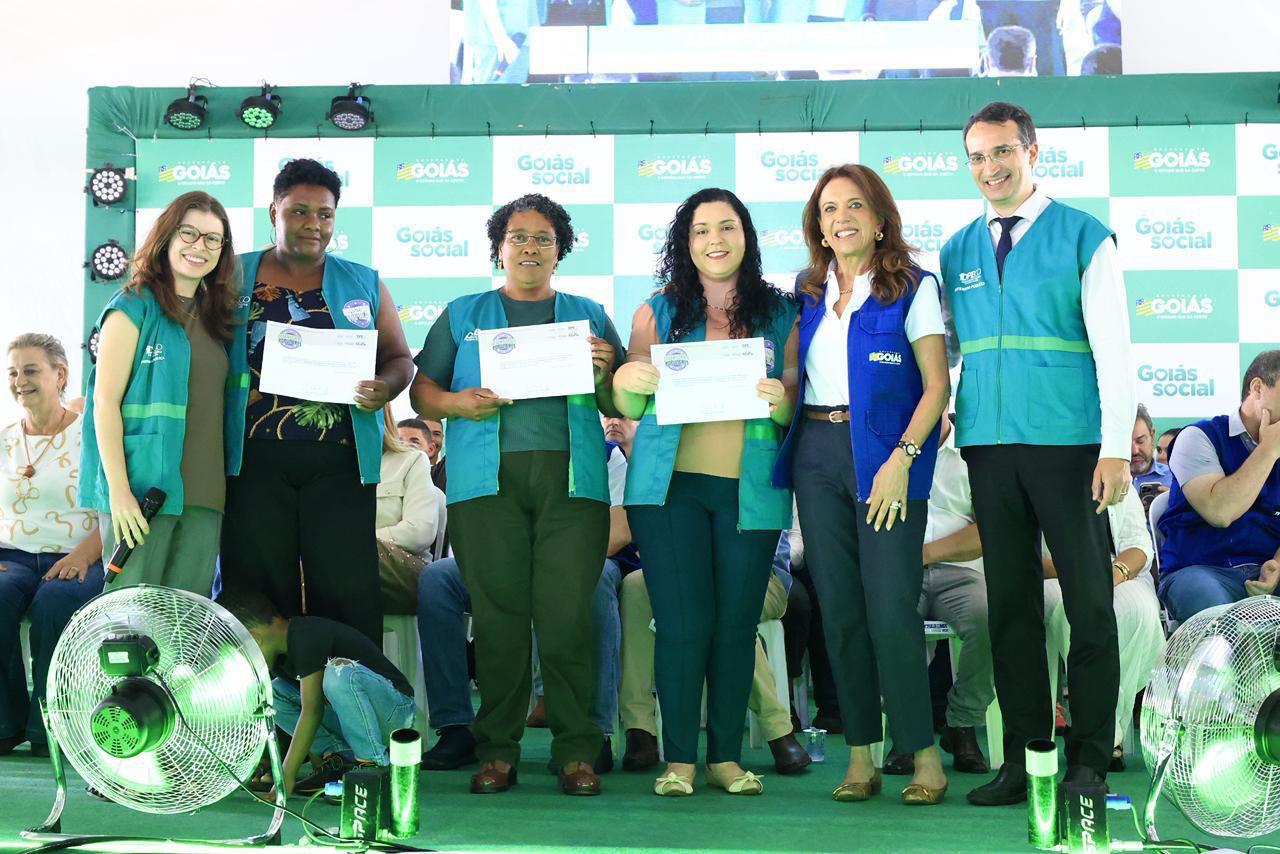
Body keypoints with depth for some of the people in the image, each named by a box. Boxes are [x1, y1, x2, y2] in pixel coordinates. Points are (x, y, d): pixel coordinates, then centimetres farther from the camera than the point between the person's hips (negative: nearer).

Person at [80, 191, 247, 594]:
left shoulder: (219, 316, 17)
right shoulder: (134, 307, 0)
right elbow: (106, 400, -6)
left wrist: (227, 488, 11)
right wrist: (119, 491, -14)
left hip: (204, 497, 5)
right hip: (142, 491, -5)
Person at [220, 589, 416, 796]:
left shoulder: (306, 637, -21)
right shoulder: (281, 651, 6)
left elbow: (312, 712, -25)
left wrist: (287, 777, -22)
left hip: (396, 709, -9)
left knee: (339, 673, -37)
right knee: (273, 692, 0)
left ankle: (375, 765, -23)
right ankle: (340, 758, -3)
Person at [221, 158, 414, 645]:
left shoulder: (364, 284, 14)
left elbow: (399, 358, 17)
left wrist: (385, 386, -7)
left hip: (339, 463, 1)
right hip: (256, 460, 0)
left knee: (348, 590, -3)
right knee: (257, 590, 0)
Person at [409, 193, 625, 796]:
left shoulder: (589, 316, 21)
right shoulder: (463, 315, 20)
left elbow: (622, 407, 17)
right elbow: (422, 392, 15)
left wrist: (605, 373, -4)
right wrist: (458, 402, -5)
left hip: (571, 476, 0)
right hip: (486, 476, 0)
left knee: (567, 614, -8)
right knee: (497, 612, -4)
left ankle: (576, 752, -3)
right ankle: (497, 751, 2)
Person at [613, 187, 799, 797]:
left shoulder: (780, 315, 9)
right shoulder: (657, 312, 10)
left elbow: (796, 410, 8)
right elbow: (630, 409, 12)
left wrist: (781, 402, -14)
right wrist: (625, 382, -10)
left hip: (749, 489, 1)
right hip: (670, 484, 0)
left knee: (737, 622, 3)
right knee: (683, 622, -4)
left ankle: (727, 756, 13)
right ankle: (679, 758, 5)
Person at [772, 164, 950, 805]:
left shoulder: (912, 288, 0)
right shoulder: (810, 291, 14)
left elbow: (937, 386, -5)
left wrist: (901, 460, -15)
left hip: (886, 453, -5)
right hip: (816, 452, 5)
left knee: (891, 609, -9)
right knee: (838, 609, 4)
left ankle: (923, 752, 3)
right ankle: (860, 756, 10)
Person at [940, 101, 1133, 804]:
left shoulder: (1084, 238, 1)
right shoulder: (956, 252, 13)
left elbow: (1113, 349, -3)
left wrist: (1116, 448, -10)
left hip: (1068, 444, -4)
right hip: (989, 447, 4)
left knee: (1090, 604, -2)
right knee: (1009, 602, 7)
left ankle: (1089, 759, 6)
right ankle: (1023, 758, 14)